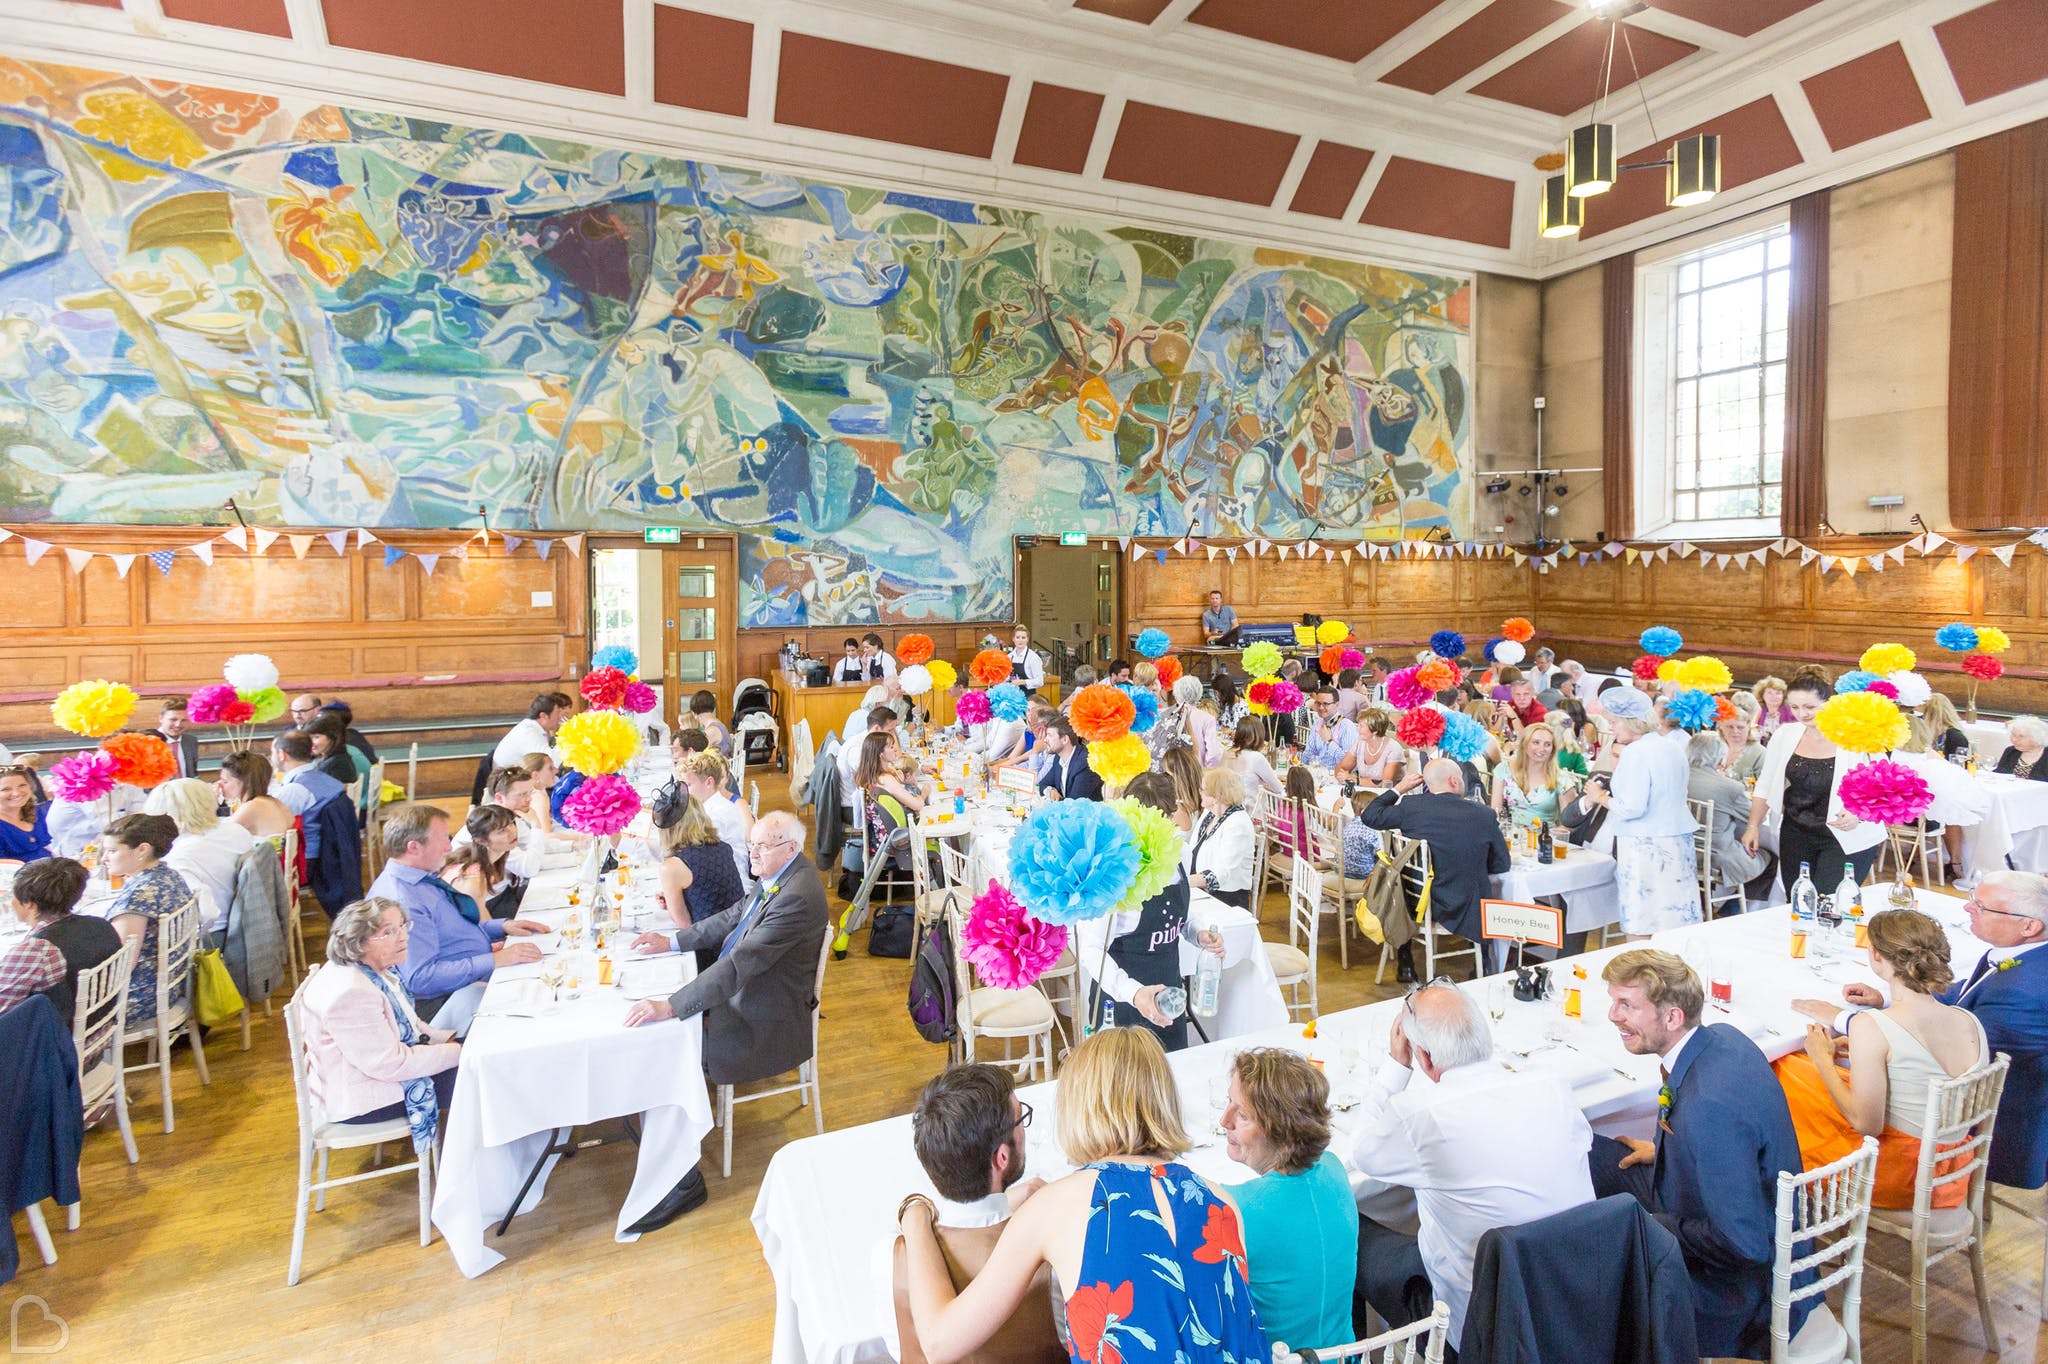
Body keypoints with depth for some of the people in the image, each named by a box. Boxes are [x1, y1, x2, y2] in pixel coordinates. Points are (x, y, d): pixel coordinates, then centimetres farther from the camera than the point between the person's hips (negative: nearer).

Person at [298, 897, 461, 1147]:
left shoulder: (376, 968, 0)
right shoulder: (350, 993, -31)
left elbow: (406, 1024, 13)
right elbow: (390, 1064, -28)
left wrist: (450, 1039, -2)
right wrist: (458, 1052, -21)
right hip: (359, 1100, -10)